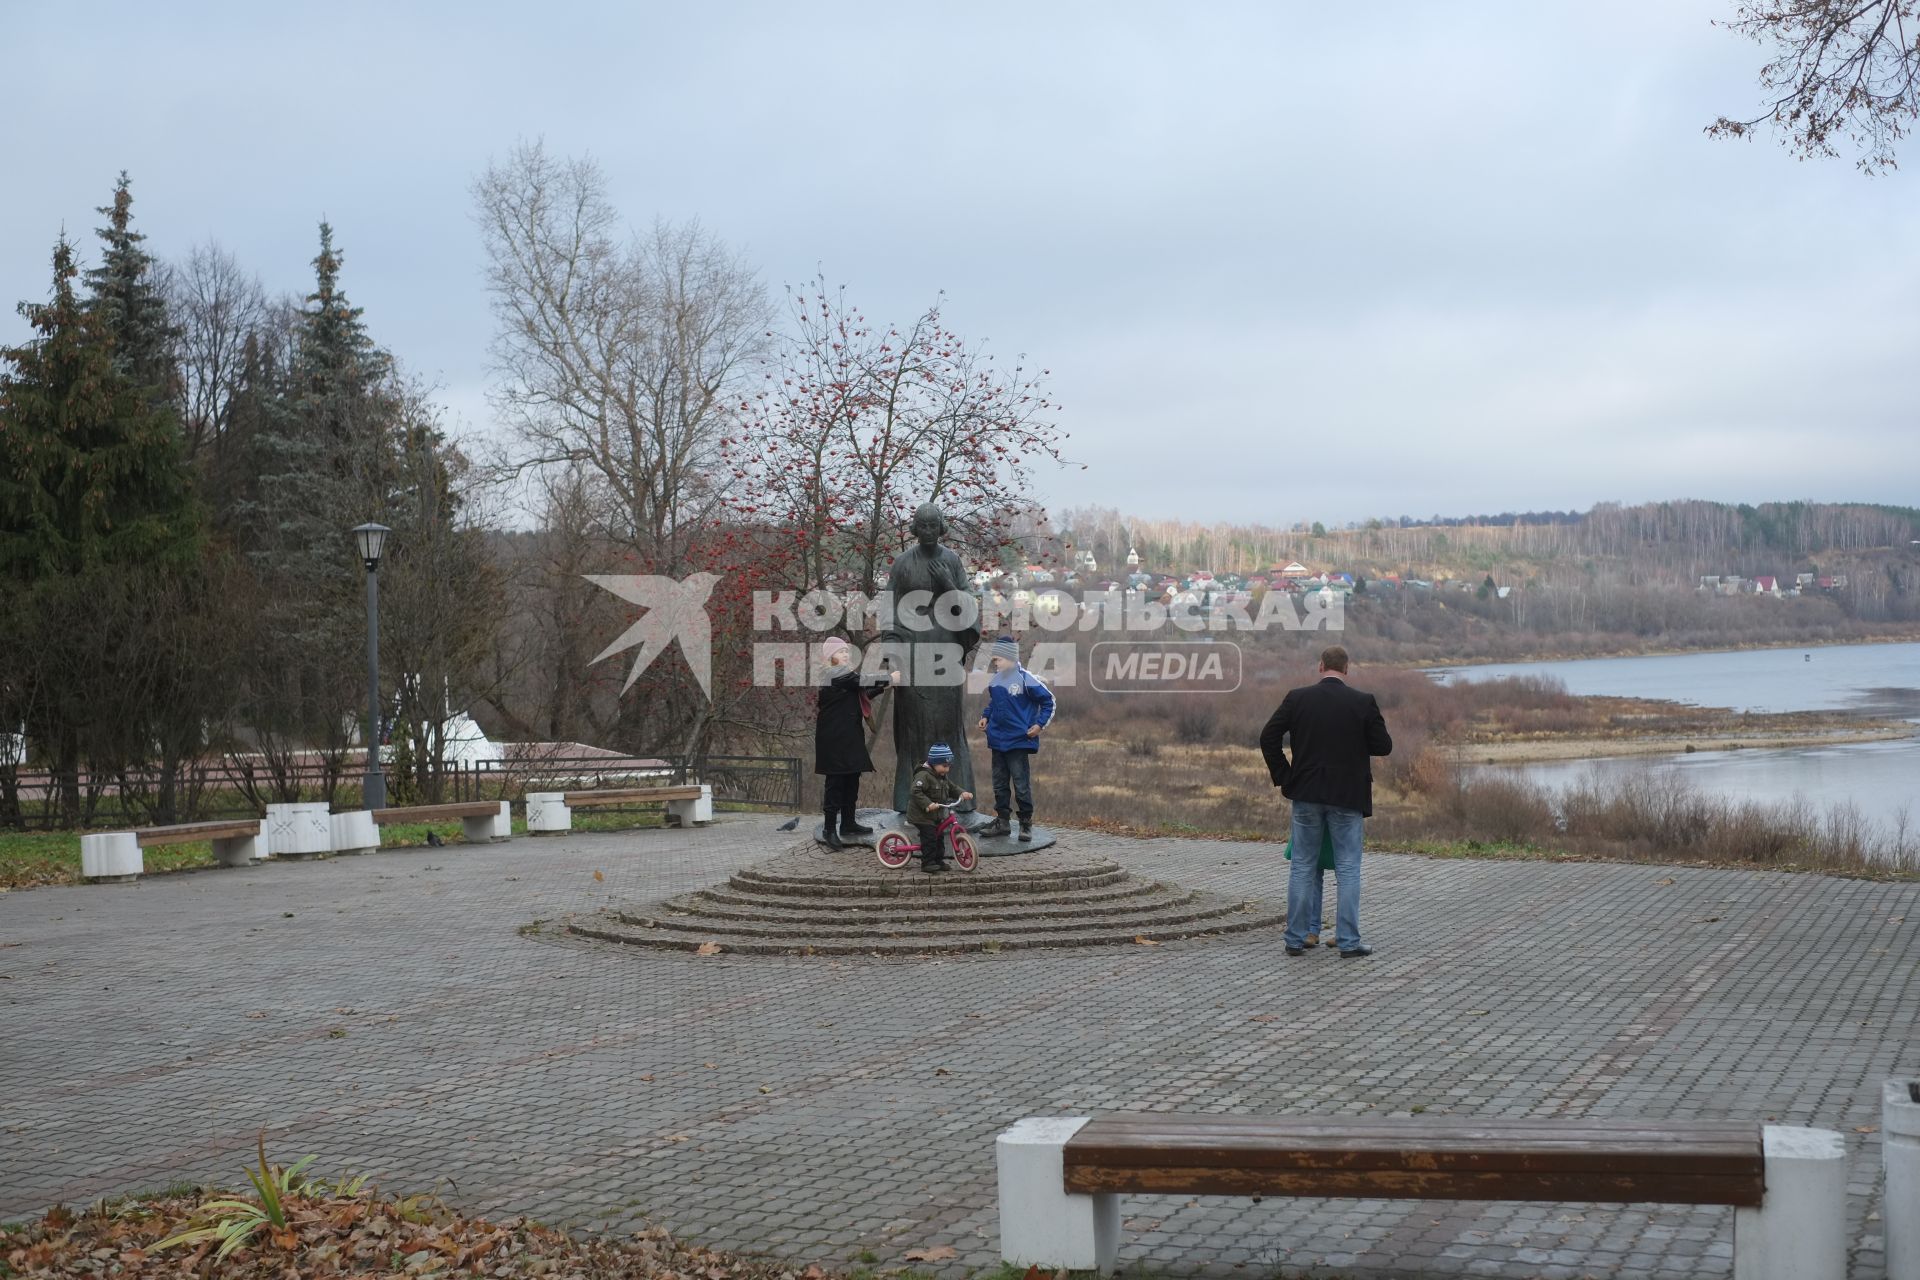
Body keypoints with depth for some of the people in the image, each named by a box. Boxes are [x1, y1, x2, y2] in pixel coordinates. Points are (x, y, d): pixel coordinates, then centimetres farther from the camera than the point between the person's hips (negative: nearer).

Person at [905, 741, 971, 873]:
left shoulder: (943, 777, 9)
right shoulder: (923, 775, -21)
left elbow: (952, 787, 20)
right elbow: (916, 792, -29)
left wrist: (962, 793, 0)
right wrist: (927, 804, -38)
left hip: (936, 815, 9)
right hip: (922, 815, -9)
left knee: (939, 837, 13)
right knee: (929, 837, -13)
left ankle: (938, 860, 23)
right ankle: (928, 863, -7)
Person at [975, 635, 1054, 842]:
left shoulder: (1025, 679, -13)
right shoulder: (995, 680, 6)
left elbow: (1048, 700, -6)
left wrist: (1039, 724, -12)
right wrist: (985, 716, 10)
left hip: (1018, 741, -7)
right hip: (997, 741, 7)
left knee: (1021, 785, -2)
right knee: (999, 784, 13)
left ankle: (1026, 823, 8)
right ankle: (1002, 820, 22)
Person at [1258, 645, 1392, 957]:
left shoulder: (1297, 698, -2)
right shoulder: (1363, 702, -6)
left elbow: (1268, 738, -2)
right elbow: (1383, 746, -2)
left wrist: (1283, 777, 6)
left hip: (1306, 794, 2)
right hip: (1347, 796, -2)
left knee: (1302, 868, 9)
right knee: (1348, 870, 4)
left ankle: (1296, 939, 11)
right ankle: (1348, 942, 3)